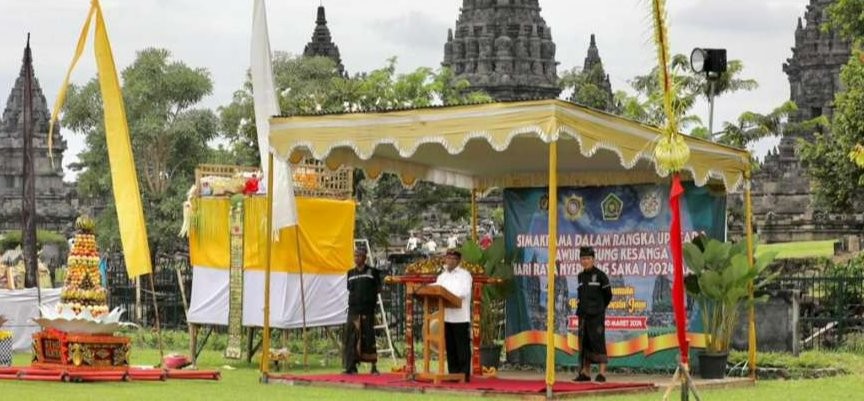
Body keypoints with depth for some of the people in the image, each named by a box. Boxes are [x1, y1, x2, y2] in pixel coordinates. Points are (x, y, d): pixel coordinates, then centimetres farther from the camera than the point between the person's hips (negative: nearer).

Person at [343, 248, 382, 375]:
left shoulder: (372, 272, 4)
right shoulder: (351, 273, 14)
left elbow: (378, 288, 5)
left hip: (367, 309, -4)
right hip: (353, 309, 4)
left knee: (368, 336, -3)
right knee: (351, 337, -1)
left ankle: (374, 367, 4)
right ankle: (351, 367, 4)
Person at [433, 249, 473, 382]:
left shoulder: (464, 275, 1)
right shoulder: (442, 276, 20)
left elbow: (465, 292, -13)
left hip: (461, 317, -6)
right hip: (446, 317, 6)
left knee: (462, 347, -4)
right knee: (450, 348, 6)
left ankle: (464, 374, -3)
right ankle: (453, 374, 10)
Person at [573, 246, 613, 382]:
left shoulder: (600, 275, -6)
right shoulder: (580, 276, 14)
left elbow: (608, 294, 0)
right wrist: (582, 309, 13)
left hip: (596, 316, -7)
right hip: (583, 315, 7)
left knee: (598, 342, -9)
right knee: (584, 343, 8)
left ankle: (602, 373, -9)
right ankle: (586, 373, 14)